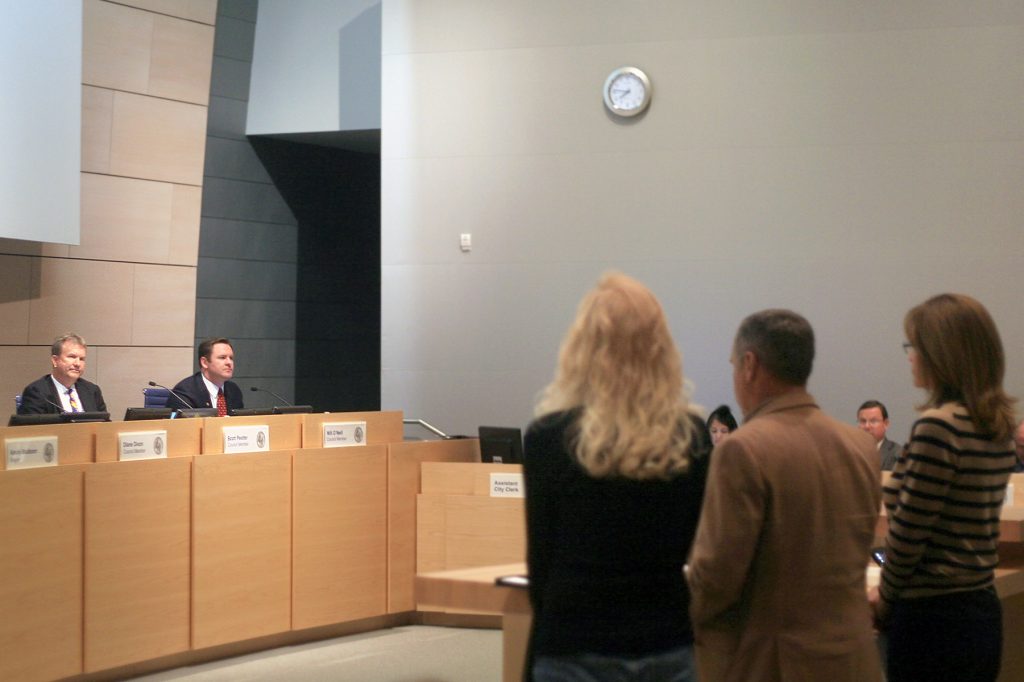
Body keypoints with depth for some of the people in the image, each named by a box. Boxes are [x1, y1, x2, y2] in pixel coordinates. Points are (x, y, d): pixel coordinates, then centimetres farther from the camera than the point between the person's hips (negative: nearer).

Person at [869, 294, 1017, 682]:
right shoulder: (999, 427, 9)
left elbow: (908, 532, -15)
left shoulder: (938, 426, -18)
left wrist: (885, 596, 1)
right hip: (982, 610, 9)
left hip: (934, 619, -8)